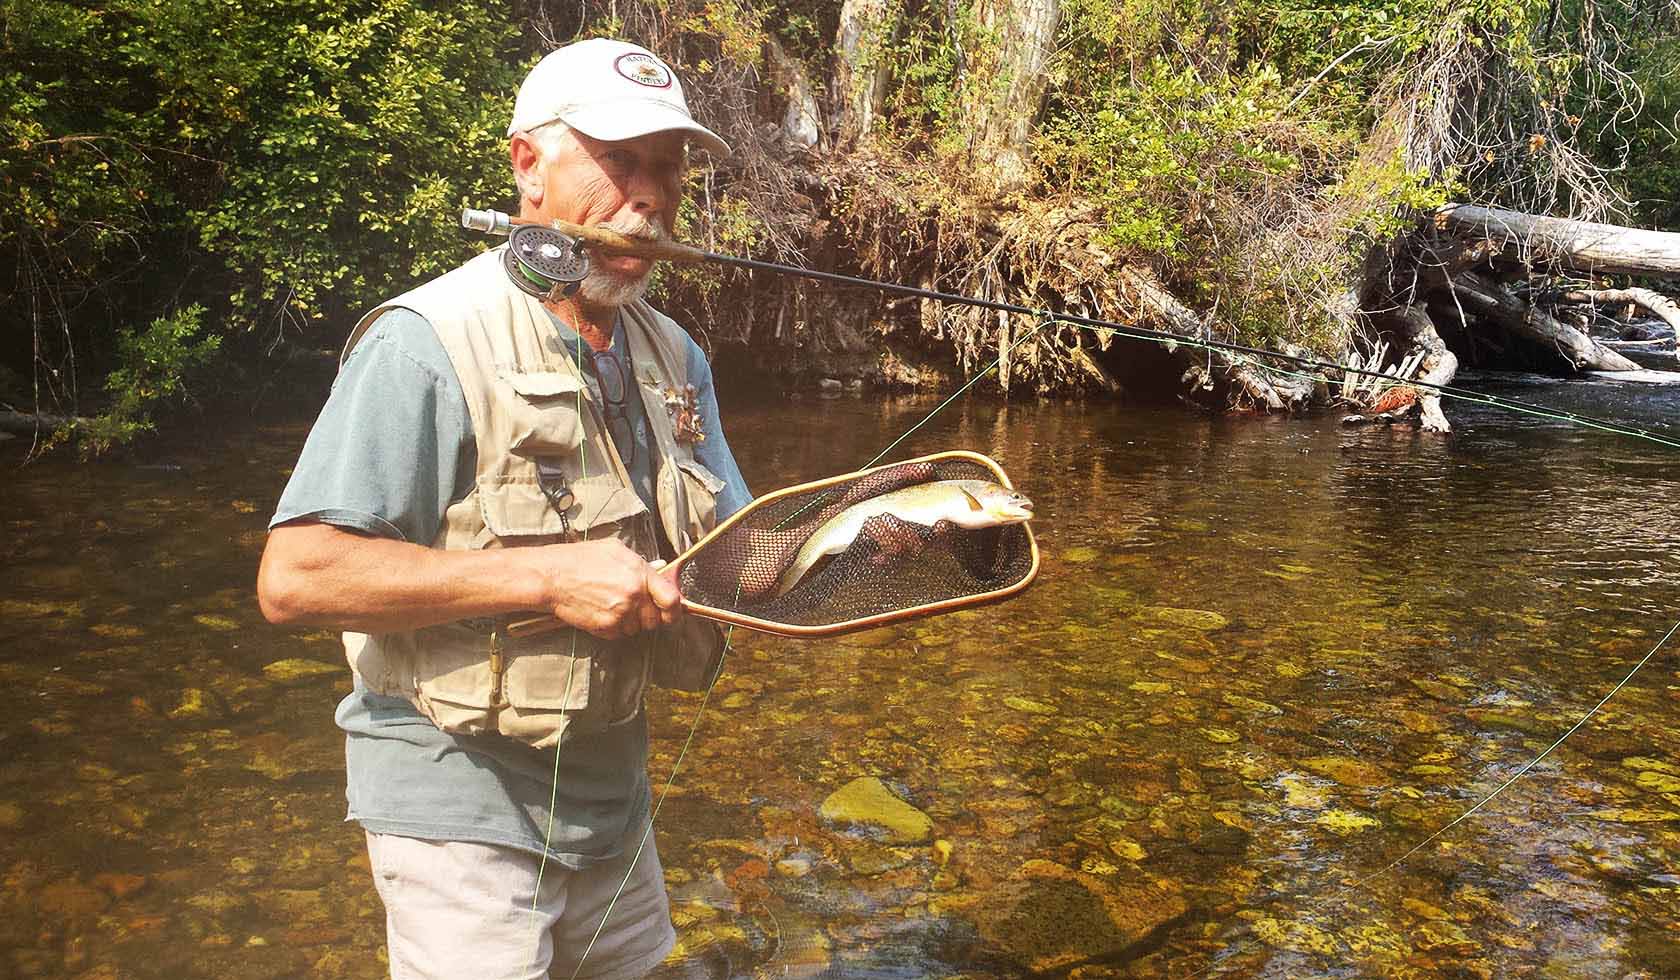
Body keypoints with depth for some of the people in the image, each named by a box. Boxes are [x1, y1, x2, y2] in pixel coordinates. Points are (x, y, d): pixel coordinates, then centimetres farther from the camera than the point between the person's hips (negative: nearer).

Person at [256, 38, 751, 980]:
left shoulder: (675, 356, 5)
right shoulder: (430, 344, -19)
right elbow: (296, 576, -24)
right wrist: (545, 575, -28)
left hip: (613, 790, 7)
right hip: (463, 807, -7)